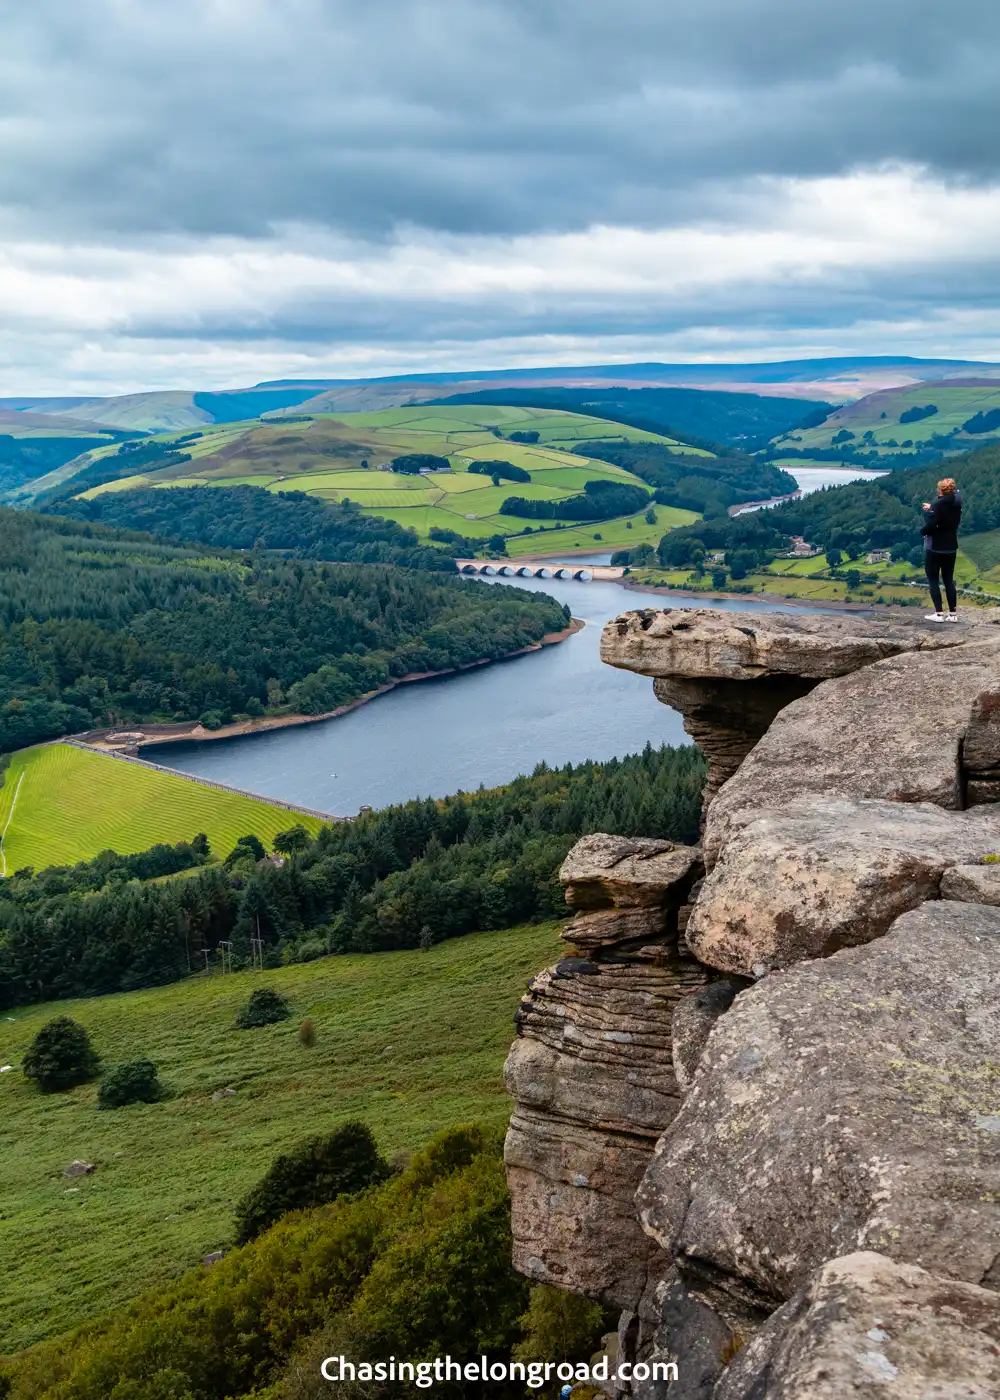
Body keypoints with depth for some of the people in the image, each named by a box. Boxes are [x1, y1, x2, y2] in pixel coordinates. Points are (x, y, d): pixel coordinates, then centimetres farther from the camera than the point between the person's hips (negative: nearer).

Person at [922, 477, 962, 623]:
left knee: (933, 580, 2)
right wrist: (931, 509, 18)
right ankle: (953, 613, 10)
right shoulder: (956, 505, 4)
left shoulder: (938, 504, -18)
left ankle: (939, 613, -3)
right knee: (949, 580, 12)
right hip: (951, 547, 7)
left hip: (935, 548, -6)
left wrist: (923, 531, -4)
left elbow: (930, 526, -24)